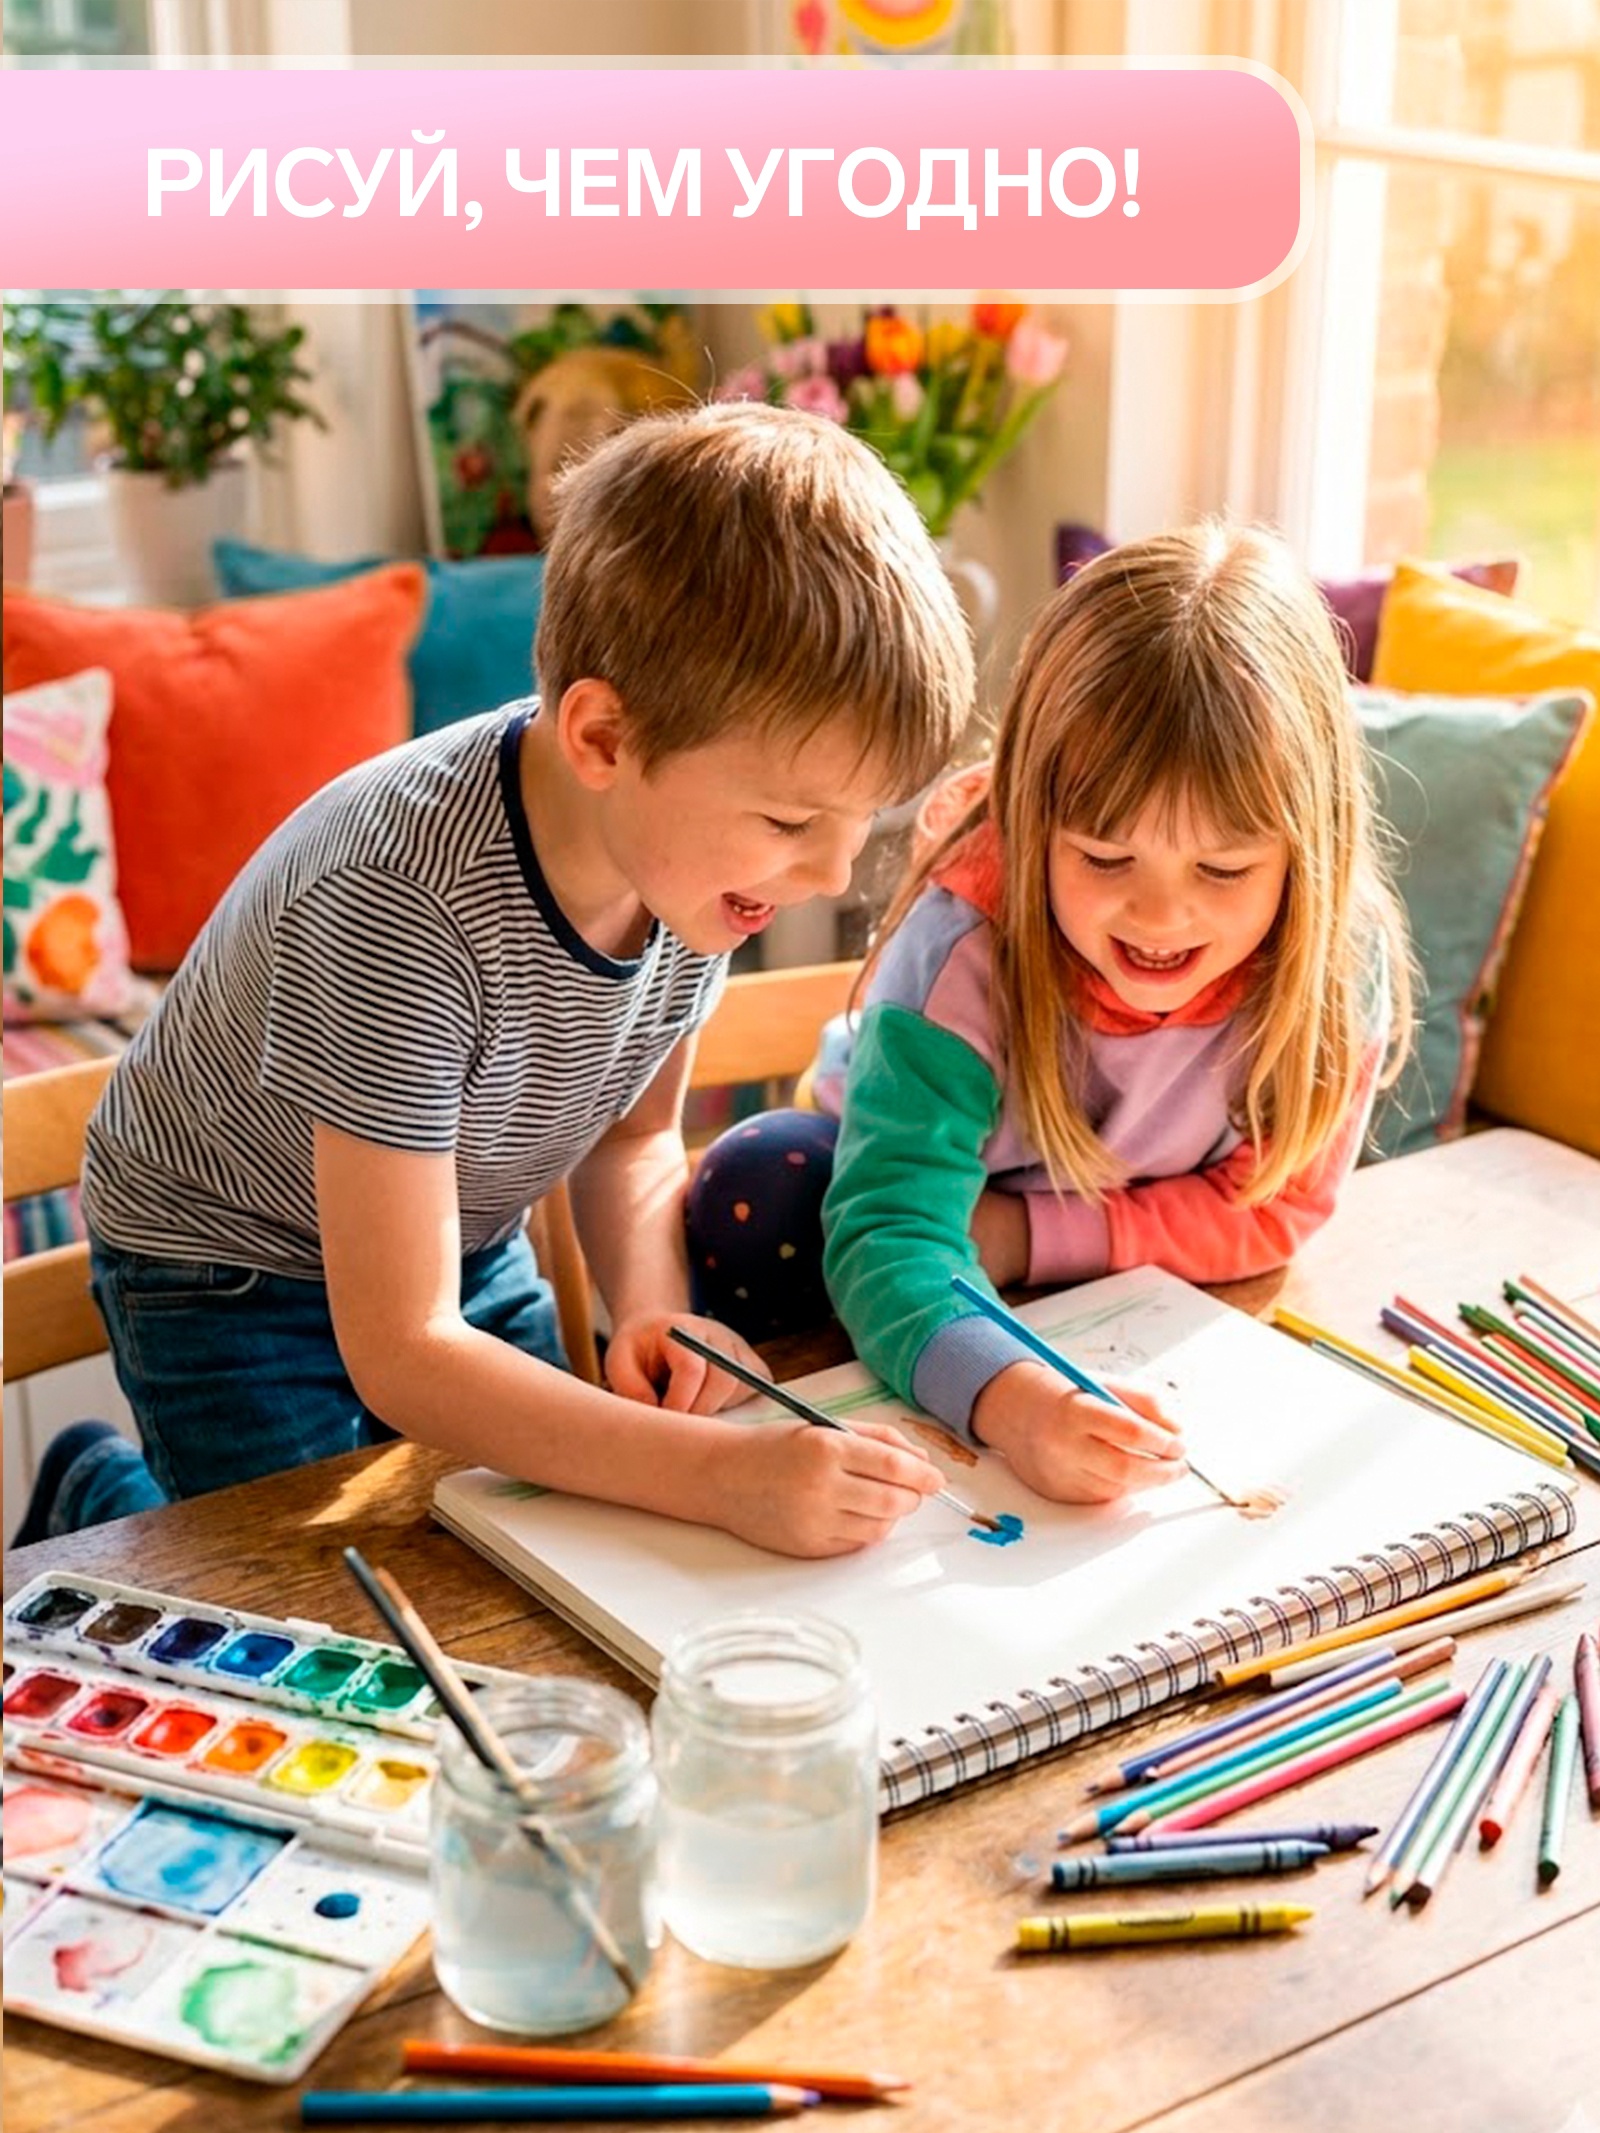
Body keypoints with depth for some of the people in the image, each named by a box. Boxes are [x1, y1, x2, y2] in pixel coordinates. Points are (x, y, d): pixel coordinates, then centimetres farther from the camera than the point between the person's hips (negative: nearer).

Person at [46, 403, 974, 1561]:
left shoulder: (696, 840, -18)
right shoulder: (404, 906, -39)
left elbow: (633, 1136, -1)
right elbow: (401, 1354, -36)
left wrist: (652, 1310, -21)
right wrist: (727, 1477, -44)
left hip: (467, 1240, 6)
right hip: (234, 1274, -6)